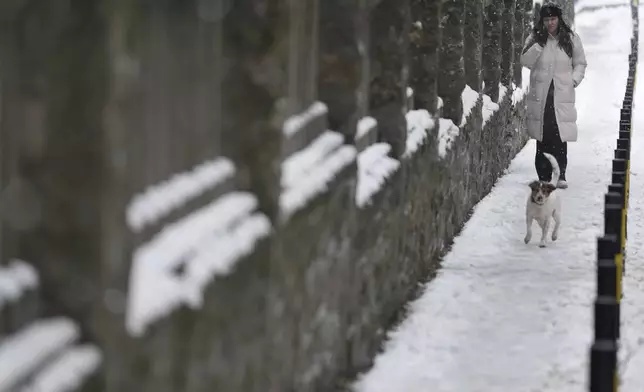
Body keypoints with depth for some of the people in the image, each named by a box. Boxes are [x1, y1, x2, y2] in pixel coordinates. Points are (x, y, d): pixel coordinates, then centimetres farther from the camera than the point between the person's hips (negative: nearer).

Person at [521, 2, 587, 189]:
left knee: (560, 136, -10)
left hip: (562, 95, -1)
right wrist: (539, 44, -12)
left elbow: (580, 64, 13)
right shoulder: (535, 38, 6)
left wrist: (574, 79, -4)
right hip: (540, 95, 1)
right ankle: (544, 175, 5)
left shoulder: (571, 39, 5)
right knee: (543, 138, 0)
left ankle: (560, 175, -7)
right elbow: (526, 61, -2)